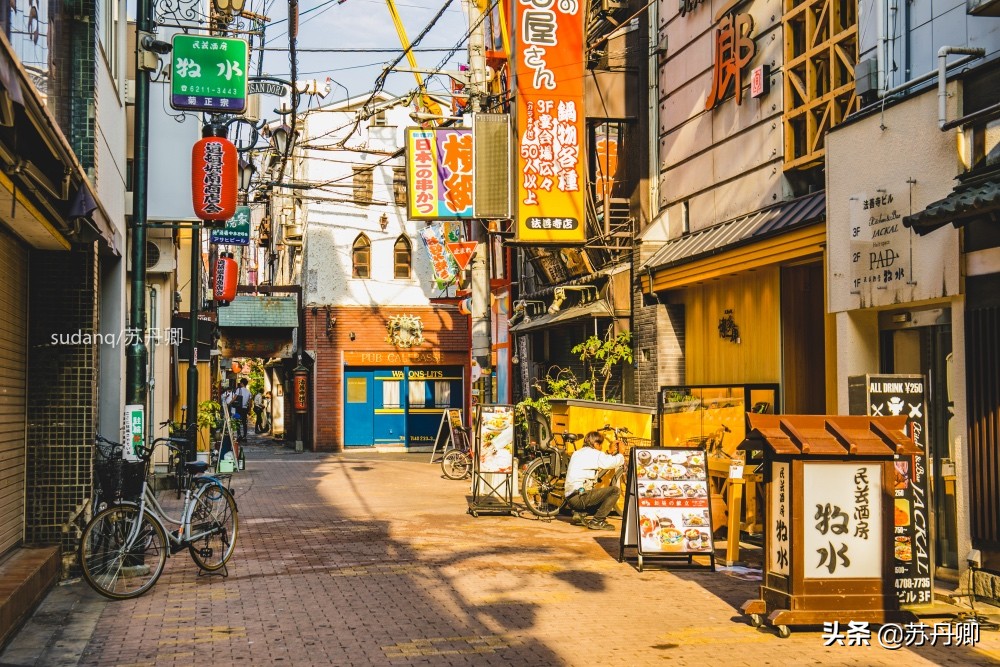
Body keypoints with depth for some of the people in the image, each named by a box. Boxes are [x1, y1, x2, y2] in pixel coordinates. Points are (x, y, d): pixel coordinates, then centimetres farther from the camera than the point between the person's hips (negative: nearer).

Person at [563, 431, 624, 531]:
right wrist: (621, 452, 7)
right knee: (615, 490, -11)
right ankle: (597, 521, -9)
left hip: (570, 498, 10)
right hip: (579, 497, -10)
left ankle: (579, 513, 10)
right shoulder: (592, 453, -7)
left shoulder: (577, 453, 21)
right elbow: (615, 462, -12)